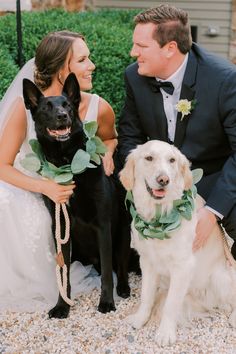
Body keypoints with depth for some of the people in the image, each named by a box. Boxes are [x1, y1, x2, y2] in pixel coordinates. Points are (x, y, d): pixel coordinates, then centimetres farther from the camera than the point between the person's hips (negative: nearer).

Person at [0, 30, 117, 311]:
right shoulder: (26, 106, -23)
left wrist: (108, 151, -17)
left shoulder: (99, 108, -17)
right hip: (28, 190, -2)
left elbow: (110, 139, 9)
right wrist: (45, 187, -31)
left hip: (75, 192, 2)